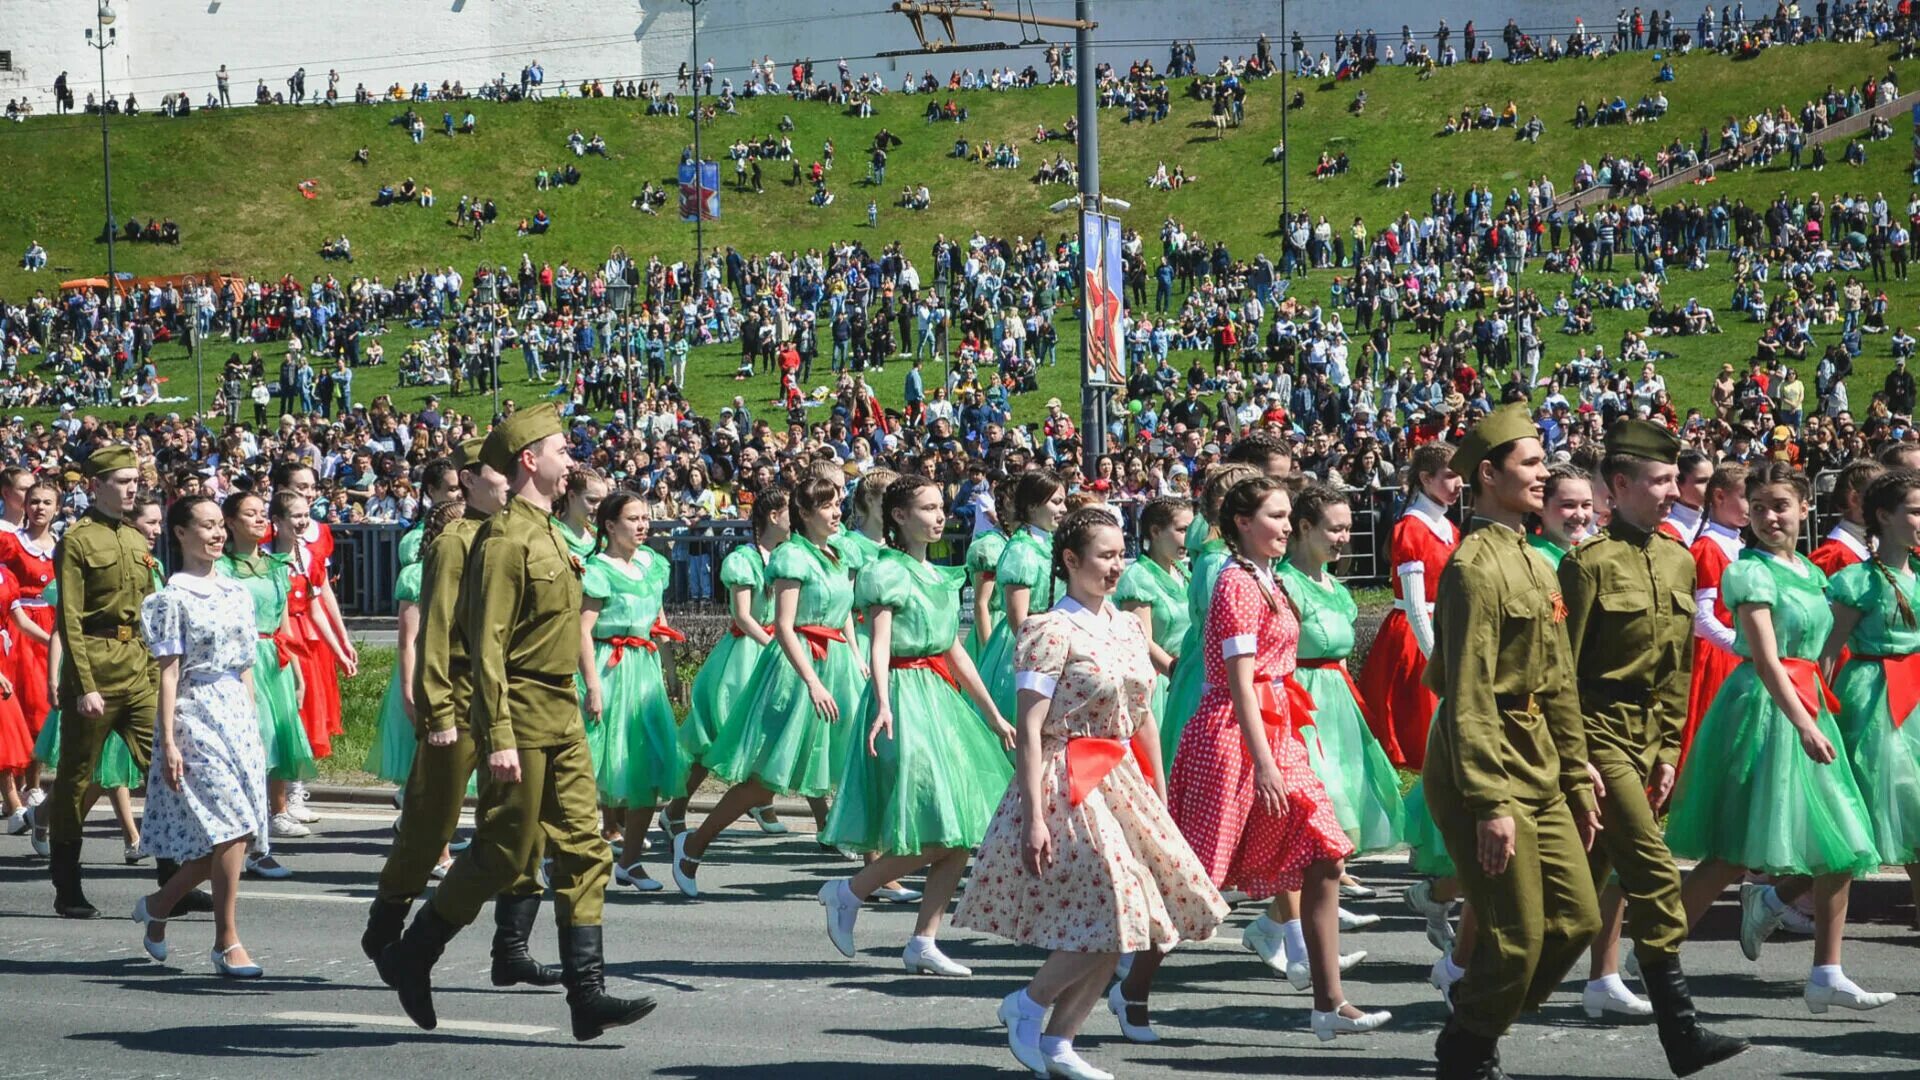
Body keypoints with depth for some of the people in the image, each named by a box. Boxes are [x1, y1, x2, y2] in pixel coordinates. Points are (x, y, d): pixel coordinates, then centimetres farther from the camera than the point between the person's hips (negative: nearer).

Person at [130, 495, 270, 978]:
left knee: (231, 834, 5)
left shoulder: (237, 593, 13)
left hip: (239, 715, 7)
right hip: (197, 715, -7)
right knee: (231, 828, -12)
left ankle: (157, 905, 25)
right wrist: (168, 741, -13)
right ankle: (227, 943, -5)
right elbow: (170, 671, -9)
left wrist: (254, 722, 14)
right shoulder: (174, 597, -6)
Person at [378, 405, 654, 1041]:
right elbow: (488, 646, -18)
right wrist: (499, 738, -23)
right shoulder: (505, 539, -14)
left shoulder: (548, 535, 16)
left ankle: (587, 994, 2)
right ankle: (410, 958, 14)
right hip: (523, 718, -9)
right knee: (502, 856, -3)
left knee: (584, 852, 3)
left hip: (562, 720, 9)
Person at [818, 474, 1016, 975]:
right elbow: (879, 643, -20)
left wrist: (993, 714, 21)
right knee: (937, 835, -14)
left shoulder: (939, 576, 17)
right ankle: (848, 892, 3)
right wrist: (883, 704, -35)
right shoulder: (885, 572, -7)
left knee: (962, 837, 2)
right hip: (905, 697, -8)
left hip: (942, 698, 8)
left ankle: (923, 943, 6)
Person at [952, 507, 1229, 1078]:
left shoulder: (1127, 628, 11)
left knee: (1117, 924, 4)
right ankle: (1027, 1005, 8)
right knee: (1108, 912, -13)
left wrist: (1160, 795, 15)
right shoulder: (1051, 631, -11)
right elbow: (1030, 730, -15)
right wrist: (1034, 817, -19)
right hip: (1070, 784, -8)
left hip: (1122, 782, 8)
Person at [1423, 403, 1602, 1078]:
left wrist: (1578, 781, 18)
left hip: (1539, 773, 9)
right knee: (1517, 937, -5)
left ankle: (1479, 1023, 23)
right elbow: (1469, 699, -20)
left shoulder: (1535, 566, 15)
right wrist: (1491, 803, -23)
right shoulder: (1474, 568, -15)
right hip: (1484, 770, -9)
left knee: (1578, 919, 9)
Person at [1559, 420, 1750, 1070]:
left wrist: (1668, 750, 11)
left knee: (1595, 870, 14)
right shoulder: (1589, 563, -11)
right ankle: (1680, 1033, -14)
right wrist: (1575, 761, -14)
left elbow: (1677, 668, 16)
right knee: (1653, 871, -13)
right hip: (1601, 730, -7)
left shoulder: (1678, 561, 11)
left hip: (1648, 733, 7)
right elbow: (1564, 670, -11)